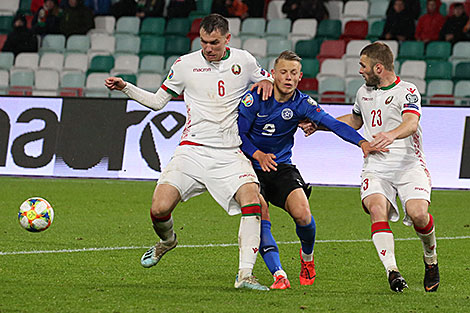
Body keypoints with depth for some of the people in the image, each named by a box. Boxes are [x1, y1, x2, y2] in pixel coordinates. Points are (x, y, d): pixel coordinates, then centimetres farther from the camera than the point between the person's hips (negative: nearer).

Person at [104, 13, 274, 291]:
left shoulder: (244, 61, 5)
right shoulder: (185, 65, 4)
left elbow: (266, 78, 24)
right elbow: (158, 101, 14)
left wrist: (266, 81, 0)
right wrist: (125, 87, 2)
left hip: (230, 153, 0)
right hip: (193, 150, 0)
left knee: (252, 201, -25)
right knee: (160, 209, -15)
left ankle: (245, 275, -20)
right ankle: (167, 240, 24)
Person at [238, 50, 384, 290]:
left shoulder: (302, 104, -6)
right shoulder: (255, 98, -10)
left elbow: (333, 124, -17)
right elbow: (238, 133, -4)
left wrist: (362, 142, -32)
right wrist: (258, 154, -21)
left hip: (282, 167, 1)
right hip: (251, 166, -1)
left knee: (302, 214, -18)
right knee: (260, 218, -22)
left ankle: (307, 256, 14)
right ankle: (278, 275, -22)